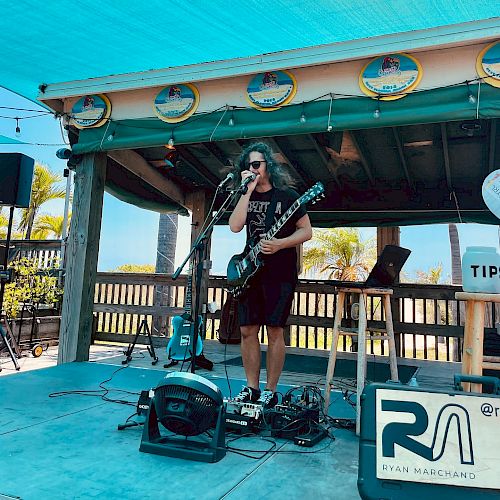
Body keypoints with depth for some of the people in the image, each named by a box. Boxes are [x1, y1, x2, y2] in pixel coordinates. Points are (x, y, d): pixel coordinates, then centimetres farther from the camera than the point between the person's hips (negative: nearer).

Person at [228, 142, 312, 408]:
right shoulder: (246, 197, 12)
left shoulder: (287, 195, 0)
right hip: (250, 271, 5)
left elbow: (306, 231, -1)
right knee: (247, 330, 5)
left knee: (274, 331, -2)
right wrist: (248, 190, -8)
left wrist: (279, 244, -16)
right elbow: (235, 226, -5)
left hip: (280, 273, -5)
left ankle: (270, 392, 10)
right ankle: (251, 388, 18)